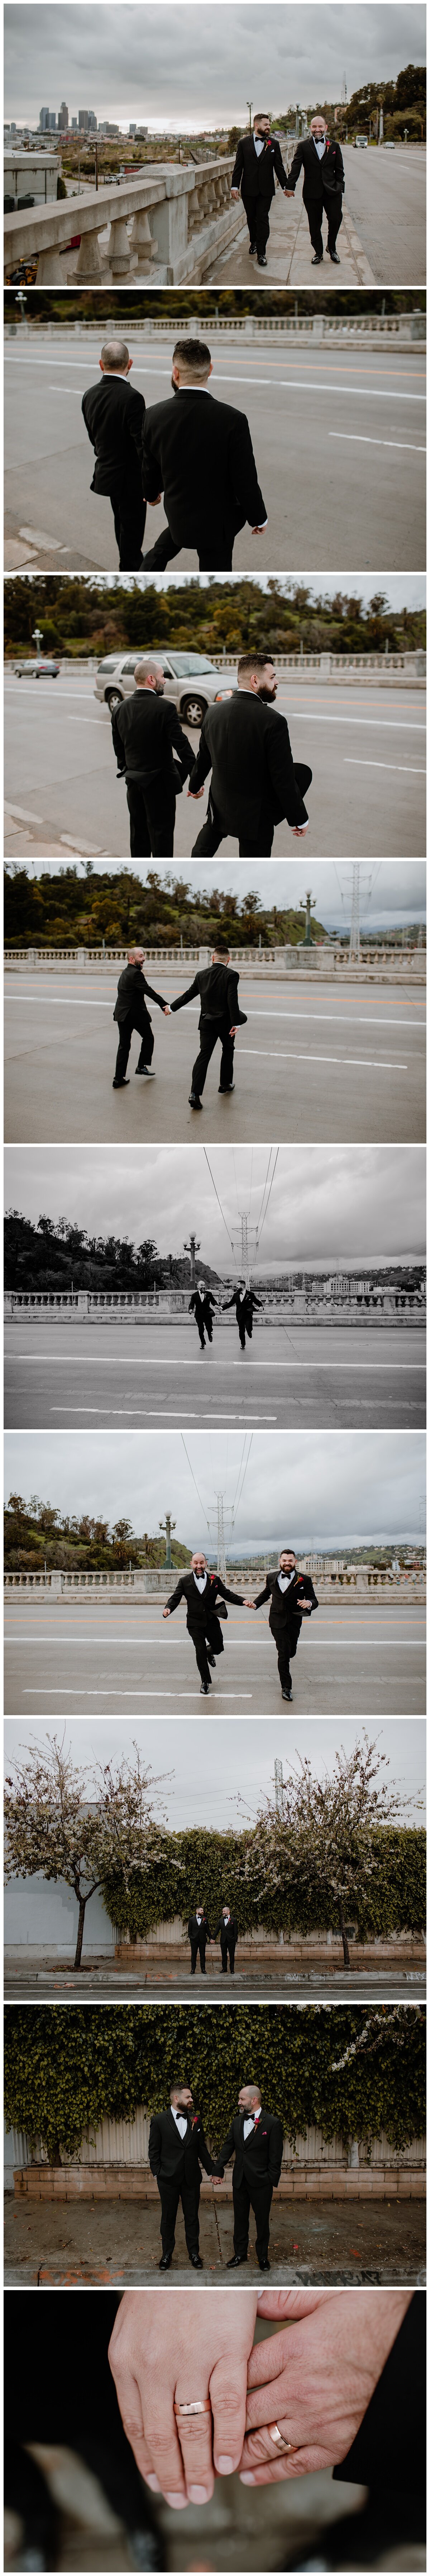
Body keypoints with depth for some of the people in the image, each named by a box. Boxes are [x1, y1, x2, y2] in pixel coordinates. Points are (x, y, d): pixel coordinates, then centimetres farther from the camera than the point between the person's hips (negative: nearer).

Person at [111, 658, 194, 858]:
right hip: (160, 782, -6)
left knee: (139, 832, 16)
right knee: (161, 834, 1)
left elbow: (118, 748, 8)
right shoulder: (165, 708, -17)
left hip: (134, 782, 6)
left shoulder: (121, 709, 1)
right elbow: (181, 745, -19)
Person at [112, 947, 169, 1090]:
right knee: (148, 1037, 16)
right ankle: (143, 1066, 17)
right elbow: (149, 991, -24)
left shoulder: (125, 973, 14)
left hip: (122, 1013, 8)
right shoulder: (136, 974, -15)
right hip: (136, 1013, -8)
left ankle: (119, 1078, 4)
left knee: (124, 1045, 7)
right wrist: (164, 1005, -27)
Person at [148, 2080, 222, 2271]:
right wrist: (157, 2174, -7)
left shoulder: (195, 2120, 4)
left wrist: (213, 2170, 8)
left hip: (192, 2178, 2)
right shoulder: (160, 2121, -6)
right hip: (169, 2178, -2)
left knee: (192, 2217, 9)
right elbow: (154, 2151, -2)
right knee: (168, 2218, 9)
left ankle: (194, 2253, 22)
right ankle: (167, 2254, 22)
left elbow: (202, 2148, 10)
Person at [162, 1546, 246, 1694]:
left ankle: (209, 1652, 47)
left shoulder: (215, 1580, 1)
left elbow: (227, 1595, 1)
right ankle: (205, 1682, 13)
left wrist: (243, 1601, -14)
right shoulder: (184, 1582, -2)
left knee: (218, 1648, 8)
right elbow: (175, 1598, -6)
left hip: (212, 1621, 2)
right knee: (200, 1652, -2)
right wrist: (168, 1609, -27)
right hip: (195, 1624, -2)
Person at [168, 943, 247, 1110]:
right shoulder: (232, 975, -11)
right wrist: (235, 1023, -19)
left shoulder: (202, 975, 3)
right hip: (225, 1021, -3)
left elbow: (188, 995, 11)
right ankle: (225, 1084, 35)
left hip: (207, 1022, 3)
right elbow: (232, 1000, -19)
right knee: (228, 1050, 23)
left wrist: (172, 1008, 25)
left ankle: (195, 1093, -14)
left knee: (204, 1055, -1)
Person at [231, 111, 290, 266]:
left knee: (263, 220, -4)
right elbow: (238, 166, 2)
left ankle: (261, 253, -2)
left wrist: (286, 186, 2)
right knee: (251, 218, 12)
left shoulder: (274, 144, 4)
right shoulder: (244, 143, 2)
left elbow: (279, 167, 6)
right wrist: (235, 186, -5)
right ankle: (254, 242, 35)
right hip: (249, 188, 1)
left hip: (266, 189, -1)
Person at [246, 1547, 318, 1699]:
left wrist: (309, 1603, -30)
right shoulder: (272, 1578, 4)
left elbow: (314, 1601, -6)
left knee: (290, 1653, 12)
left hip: (294, 1622, 0)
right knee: (284, 1653, -10)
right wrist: (255, 1604, 6)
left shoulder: (305, 1580, -4)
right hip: (277, 1621, 0)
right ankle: (286, 1687, -4)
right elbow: (266, 1594, 22)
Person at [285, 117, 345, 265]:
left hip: (332, 191, 1)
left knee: (336, 219, -8)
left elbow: (339, 170, 10)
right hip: (312, 192, -1)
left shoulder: (335, 146, 8)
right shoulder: (303, 147, 1)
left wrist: (340, 187, 2)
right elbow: (295, 168, -4)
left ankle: (332, 248, 15)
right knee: (315, 225, 5)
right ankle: (318, 253, 20)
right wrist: (290, 187, -12)